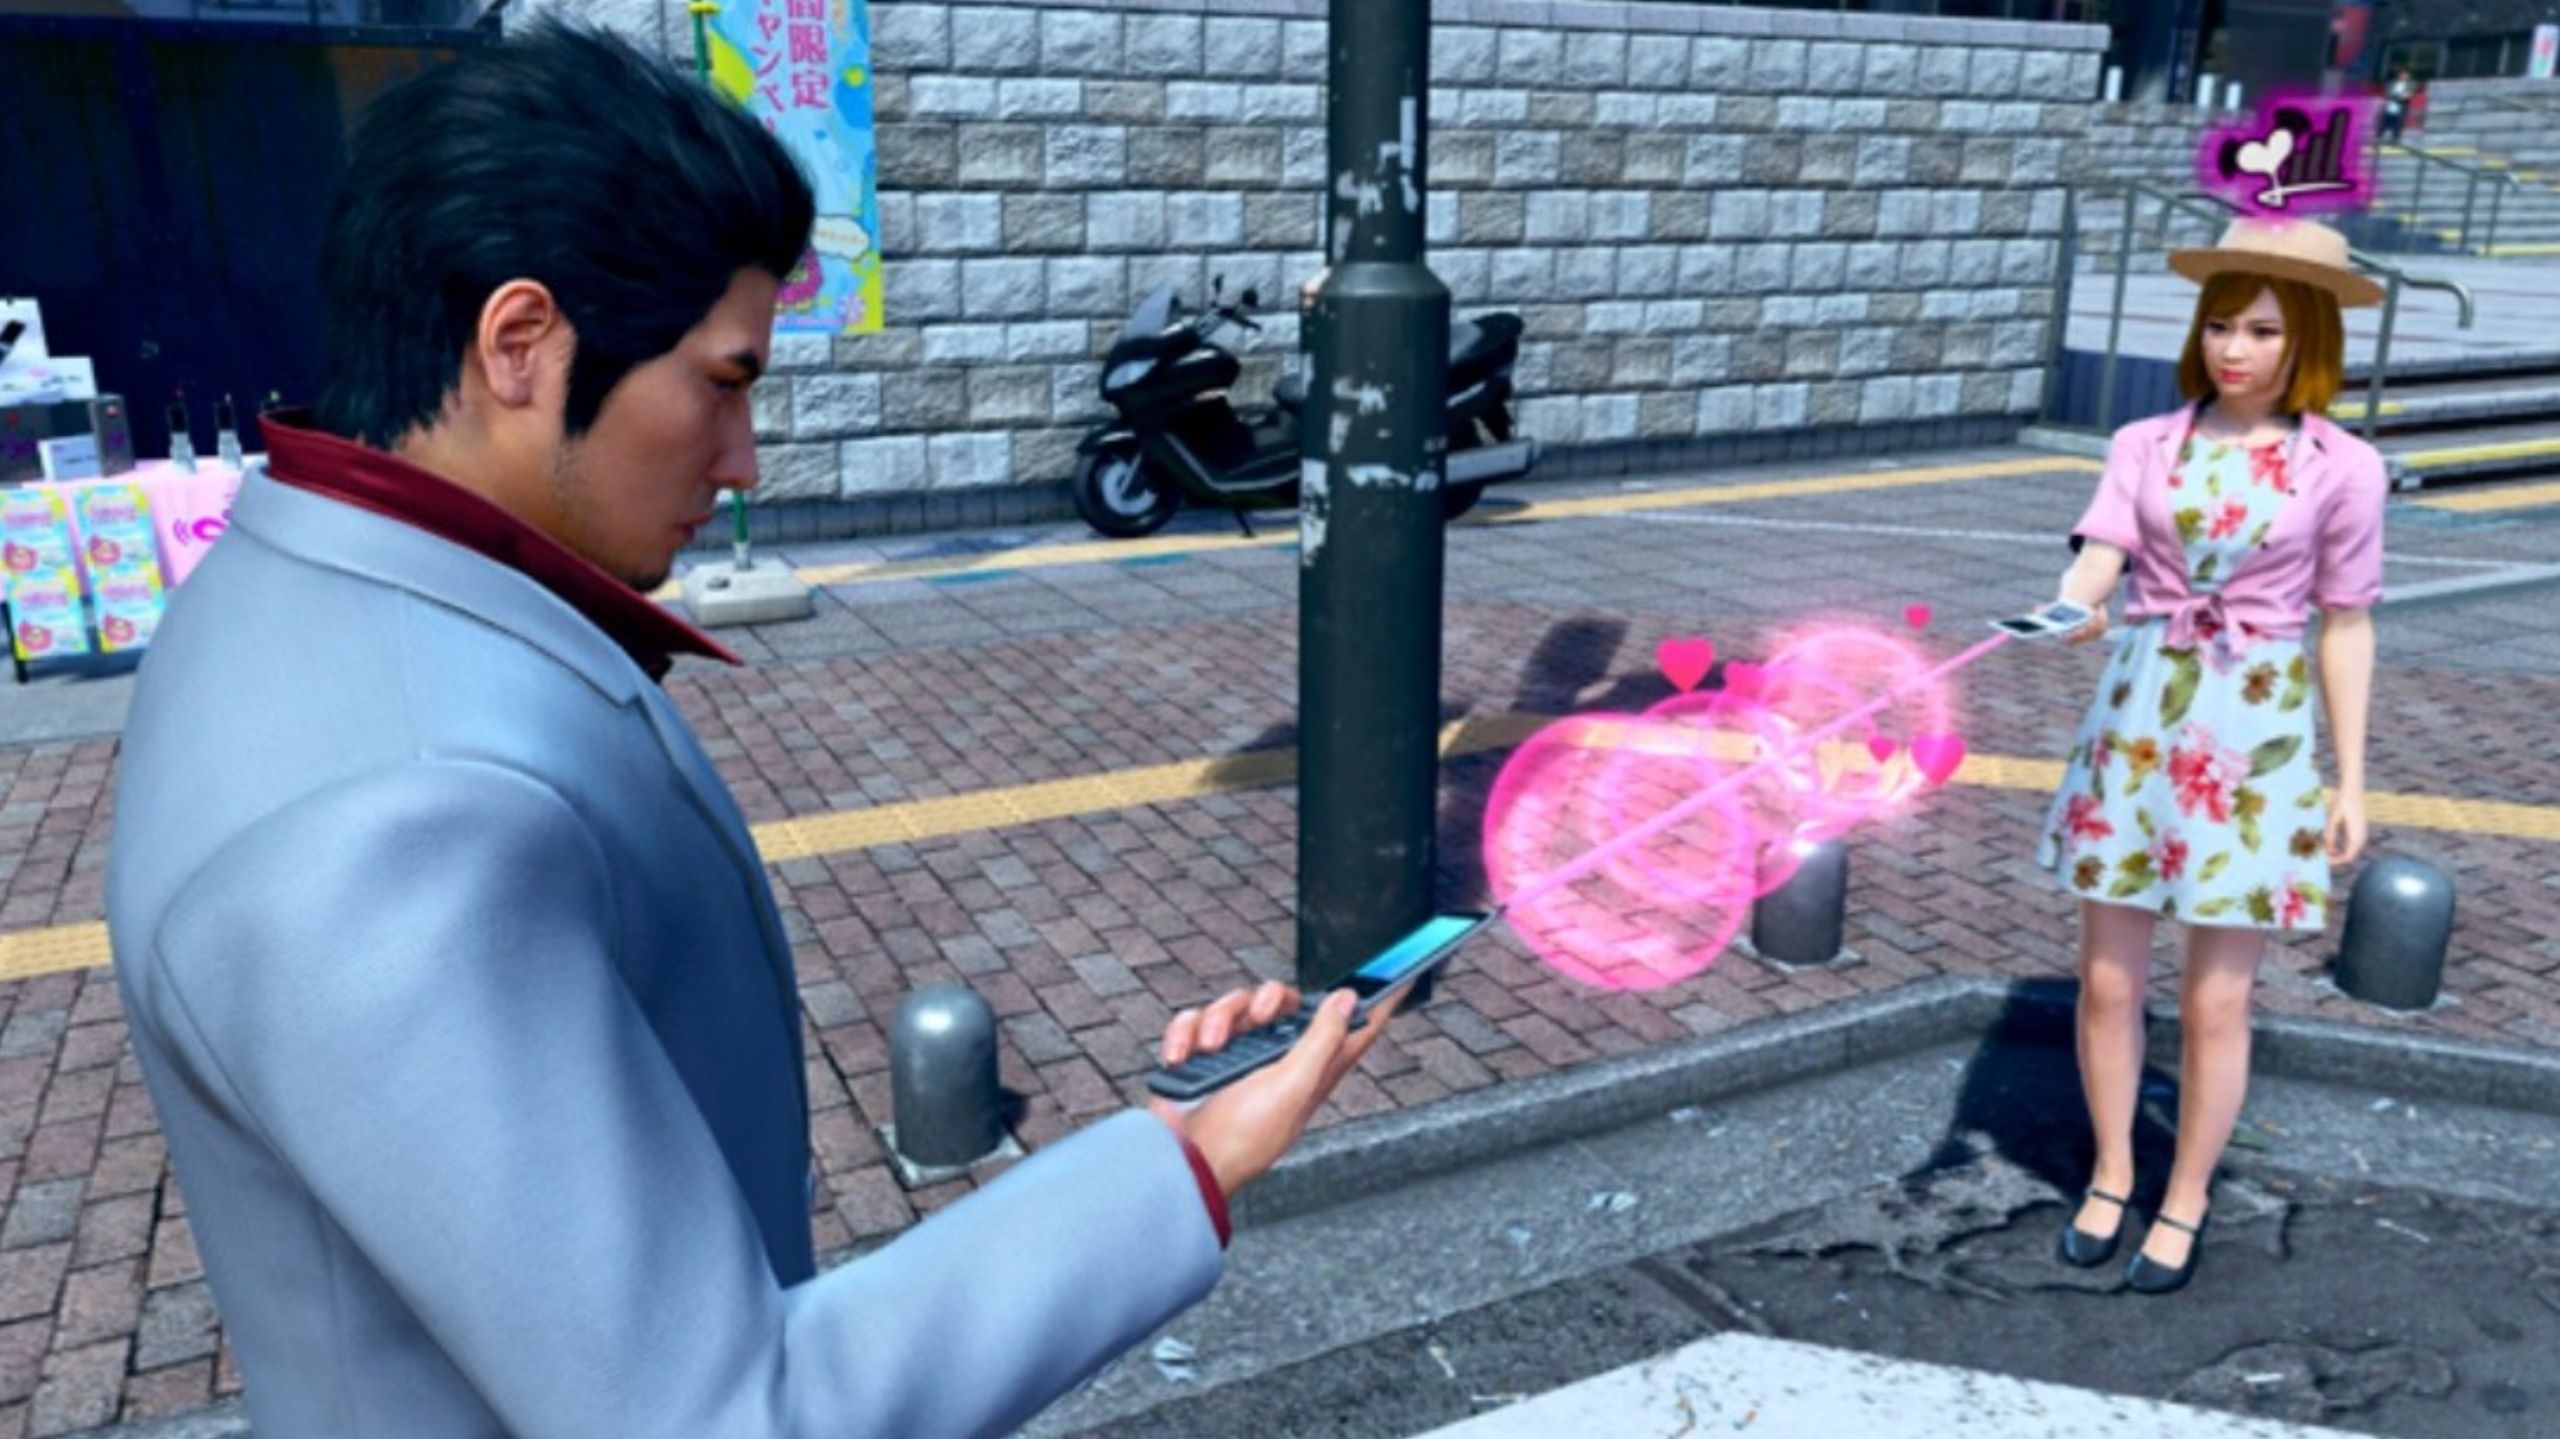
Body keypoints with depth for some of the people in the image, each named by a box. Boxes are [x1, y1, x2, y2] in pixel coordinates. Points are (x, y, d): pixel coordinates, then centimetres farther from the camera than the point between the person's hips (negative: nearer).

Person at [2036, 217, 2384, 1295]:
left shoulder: (2342, 468, -2)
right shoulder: (2144, 446, 2)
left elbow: (2346, 629, 1)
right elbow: (2093, 566, -10)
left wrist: (2351, 782, 1)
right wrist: (2075, 610, -35)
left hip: (2256, 734, -2)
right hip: (2136, 719, 2)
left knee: (2215, 1000, 5)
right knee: (2108, 978, 9)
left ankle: (2185, 1204, 25)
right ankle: (2110, 1174, 30)